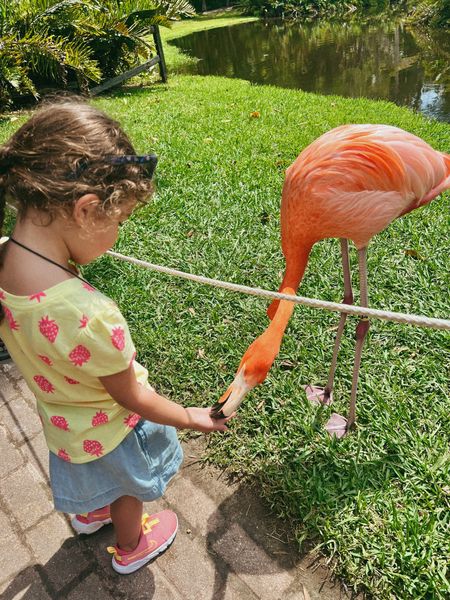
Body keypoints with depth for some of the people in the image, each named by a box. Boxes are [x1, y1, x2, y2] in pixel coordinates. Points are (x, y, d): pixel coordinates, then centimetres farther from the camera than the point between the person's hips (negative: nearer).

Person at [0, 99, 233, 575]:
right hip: (111, 429, -5)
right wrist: (191, 418, -10)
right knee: (128, 490, 29)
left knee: (90, 475, 38)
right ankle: (131, 548, 61)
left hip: (60, 418, 6)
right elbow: (131, 397, -26)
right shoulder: (85, 314, -45)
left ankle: (89, 513, 71)